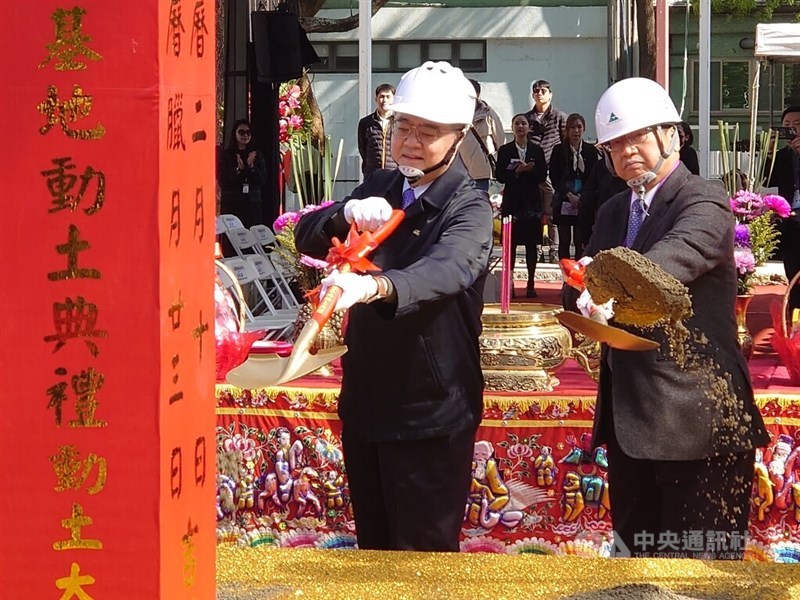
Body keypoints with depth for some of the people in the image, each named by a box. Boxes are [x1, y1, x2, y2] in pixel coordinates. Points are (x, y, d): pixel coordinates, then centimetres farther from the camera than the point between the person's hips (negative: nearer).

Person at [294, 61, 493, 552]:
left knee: (424, 554, 1)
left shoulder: (468, 208, -13)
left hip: (429, 413, -6)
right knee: (373, 548, 17)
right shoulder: (378, 190, 7)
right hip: (365, 401, 6)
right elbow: (306, 238, 1)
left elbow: (448, 269, -34)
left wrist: (373, 287, -53)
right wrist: (346, 214, -22)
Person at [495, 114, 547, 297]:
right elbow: (500, 176, -2)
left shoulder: (537, 150, 7)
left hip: (532, 201, 1)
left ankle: (531, 284, 6)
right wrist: (517, 171, -17)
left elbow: (543, 176, 2)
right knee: (510, 244, -2)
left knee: (531, 244, 2)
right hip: (512, 200, -1)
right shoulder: (504, 150, 5)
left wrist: (530, 170, -15)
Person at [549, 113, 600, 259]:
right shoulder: (559, 150, 3)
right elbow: (554, 177, 0)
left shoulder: (591, 151, 5)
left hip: (583, 202, 0)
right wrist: (569, 195, -10)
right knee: (564, 241, 3)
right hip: (563, 203, 0)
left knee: (580, 242, -2)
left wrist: (580, 197, -8)